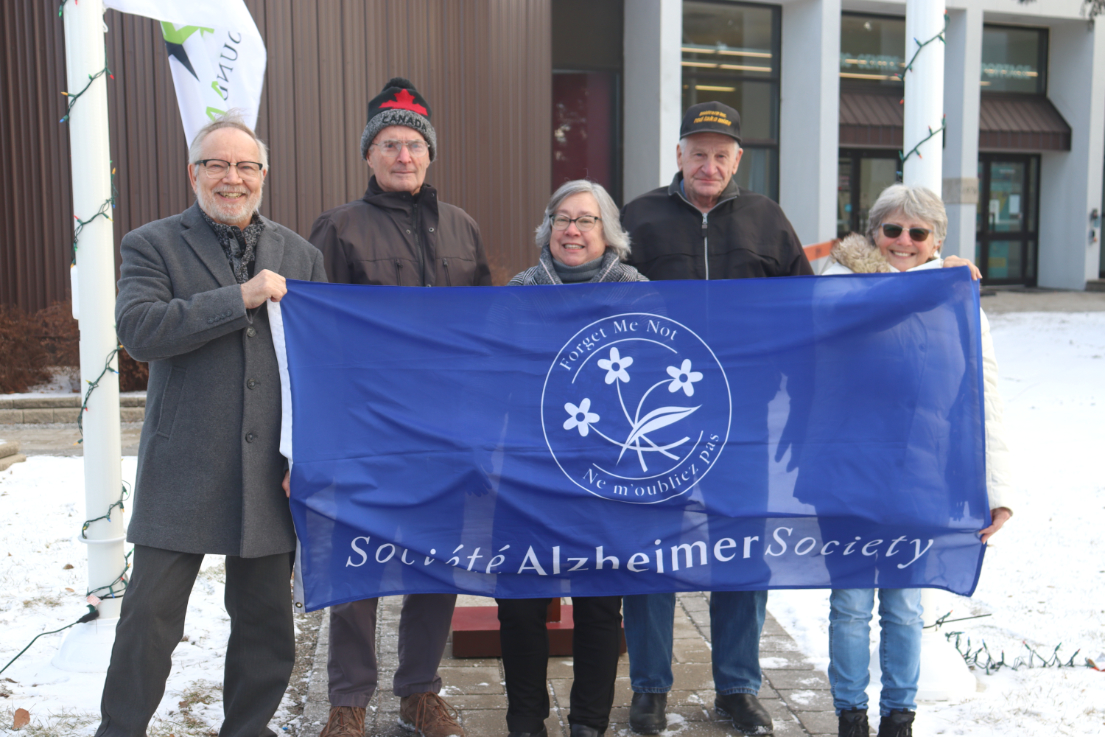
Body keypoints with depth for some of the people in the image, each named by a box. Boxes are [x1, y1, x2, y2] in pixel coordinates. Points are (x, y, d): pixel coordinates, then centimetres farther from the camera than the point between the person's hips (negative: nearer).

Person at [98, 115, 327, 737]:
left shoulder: (302, 255, 11)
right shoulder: (152, 245, 2)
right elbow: (138, 329, -15)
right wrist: (240, 298, -19)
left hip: (272, 470, 3)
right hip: (184, 471, -3)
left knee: (267, 623, 13)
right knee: (149, 619, 4)